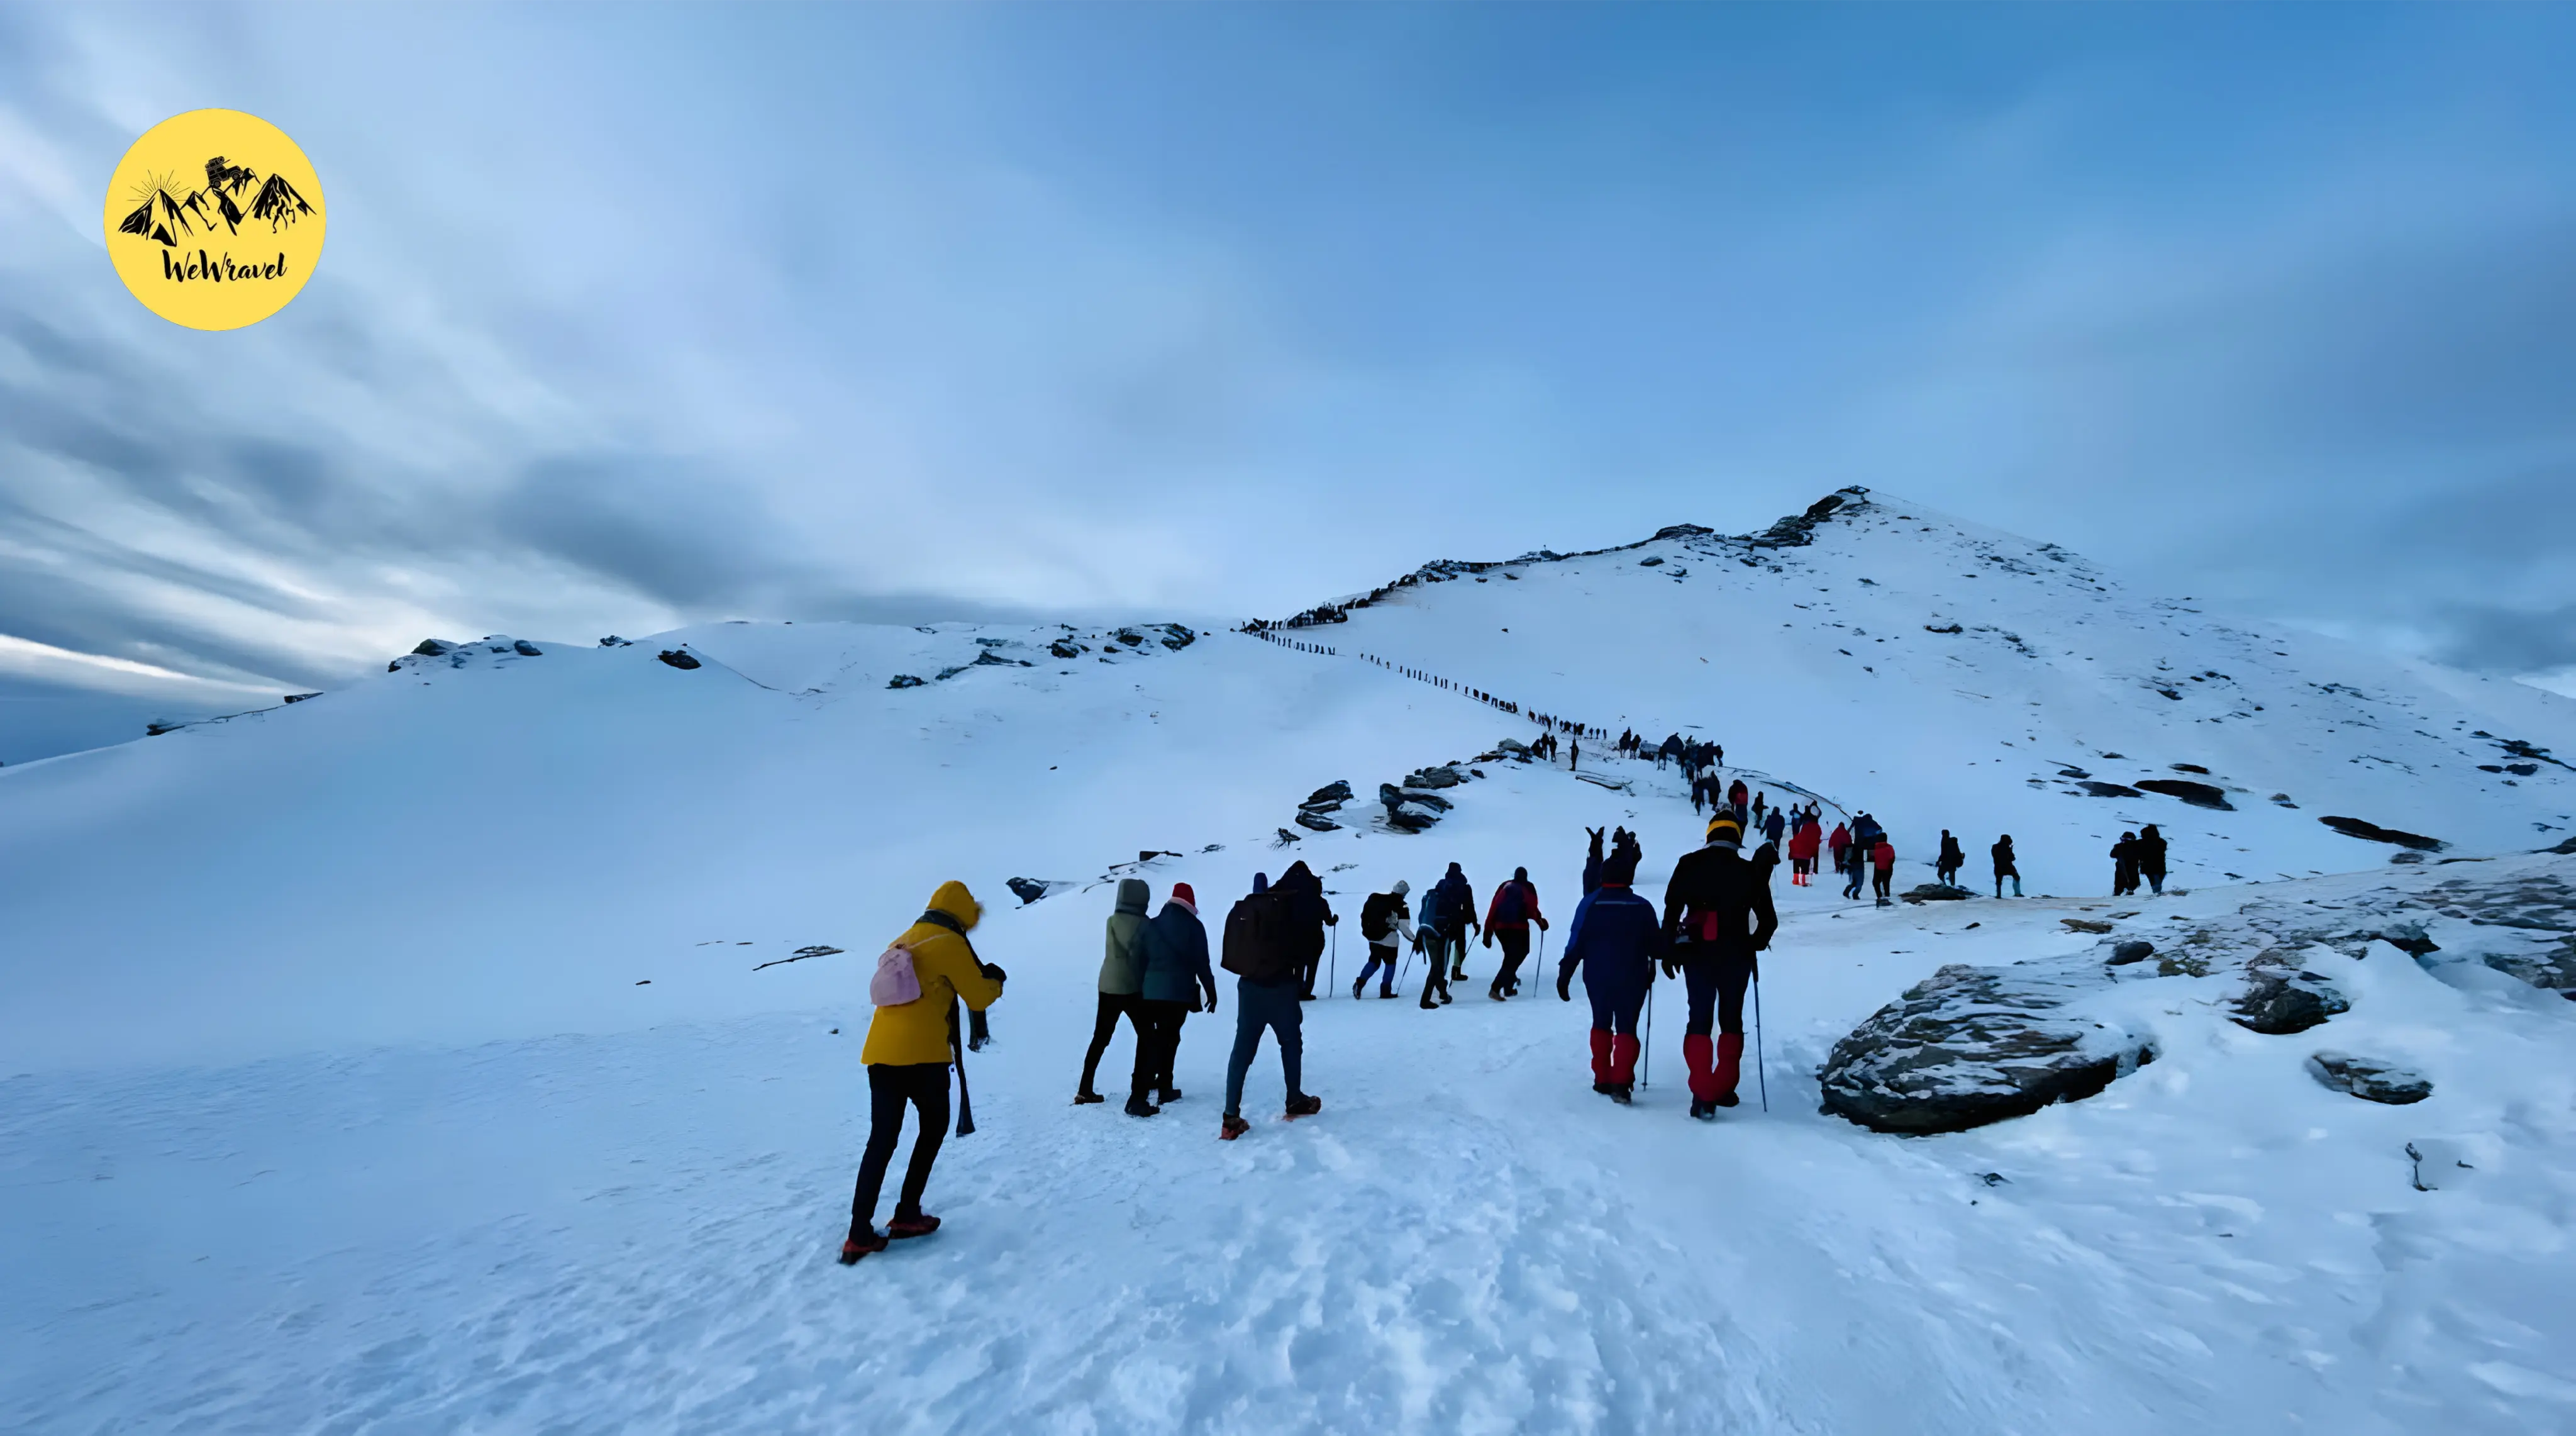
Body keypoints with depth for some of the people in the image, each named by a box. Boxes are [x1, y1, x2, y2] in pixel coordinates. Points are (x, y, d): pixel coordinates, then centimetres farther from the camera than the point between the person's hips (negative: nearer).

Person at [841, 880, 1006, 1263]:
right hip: (920, 1053, -6)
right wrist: (995, 982, 21)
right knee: (934, 1127, 16)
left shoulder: (903, 941, 19)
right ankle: (906, 1215, 15)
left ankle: (860, 1234, 2)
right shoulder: (950, 943, -3)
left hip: (880, 1051, 6)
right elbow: (978, 999, 1)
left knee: (882, 1139, 8)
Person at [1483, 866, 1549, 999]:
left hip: (1500, 926, 5)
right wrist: (1541, 921, 17)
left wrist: (1488, 930, 9)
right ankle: (1496, 988, -20)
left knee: (1510, 956, 23)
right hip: (1518, 927, -5)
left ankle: (1508, 988, 24)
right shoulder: (1528, 888, 7)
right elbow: (1532, 909, -3)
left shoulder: (1505, 886, 16)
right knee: (1515, 957, -3)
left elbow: (1493, 907, 8)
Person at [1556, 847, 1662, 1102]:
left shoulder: (1590, 903, -5)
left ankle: (1602, 1079, 20)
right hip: (1632, 979, -1)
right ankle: (1621, 1082, -14)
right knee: (1627, 1028, 2)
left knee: (1601, 1024, 18)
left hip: (1597, 977, 1)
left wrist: (1564, 975, -3)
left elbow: (1576, 943, -8)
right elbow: (1657, 947, -1)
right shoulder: (1642, 906, -4)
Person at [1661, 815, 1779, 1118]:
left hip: (1696, 954, 0)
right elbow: (1769, 921, 3)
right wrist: (1753, 947, 20)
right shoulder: (1750, 872, 1)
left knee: (1699, 1020, 5)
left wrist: (1668, 951, 1)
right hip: (1736, 955, 1)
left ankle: (1703, 1094, -5)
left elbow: (1671, 910, -6)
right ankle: (1723, 1089, 13)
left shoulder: (1689, 865, -1)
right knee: (1731, 1020, 16)